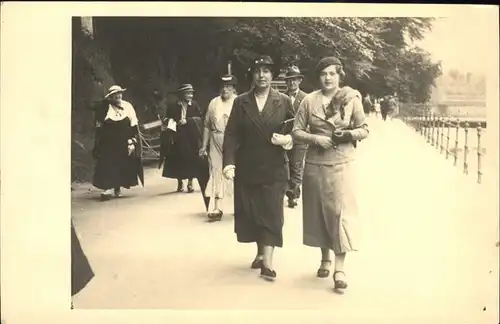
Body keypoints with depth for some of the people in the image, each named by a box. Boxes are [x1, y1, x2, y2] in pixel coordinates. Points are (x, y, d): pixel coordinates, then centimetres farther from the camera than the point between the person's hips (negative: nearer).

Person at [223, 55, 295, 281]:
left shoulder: (283, 101, 2)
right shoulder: (240, 102, 3)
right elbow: (231, 135, -2)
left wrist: (288, 139, -15)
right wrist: (228, 163, -13)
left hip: (274, 169, -1)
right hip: (247, 168, 2)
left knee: (271, 212, -4)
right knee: (250, 212, 10)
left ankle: (267, 261, -2)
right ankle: (261, 252, 29)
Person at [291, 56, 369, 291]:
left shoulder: (351, 99, -1)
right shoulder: (309, 100, 2)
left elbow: (364, 130, 4)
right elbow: (296, 132, 2)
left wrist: (348, 134, -15)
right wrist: (315, 138, -15)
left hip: (342, 164, -2)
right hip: (315, 164, 2)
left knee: (341, 211, -7)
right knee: (319, 211, 10)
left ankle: (339, 268, -4)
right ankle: (325, 259, 28)